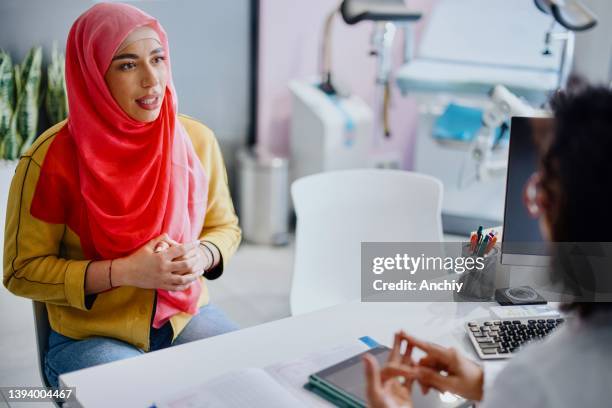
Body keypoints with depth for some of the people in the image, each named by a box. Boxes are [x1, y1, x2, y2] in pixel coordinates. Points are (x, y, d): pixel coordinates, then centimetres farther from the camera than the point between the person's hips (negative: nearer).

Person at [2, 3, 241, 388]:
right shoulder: (53, 158, -16)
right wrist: (123, 272, -22)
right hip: (89, 337, -3)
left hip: (188, 314, 4)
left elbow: (225, 226, 8)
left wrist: (203, 256, -15)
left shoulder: (197, 139, -6)